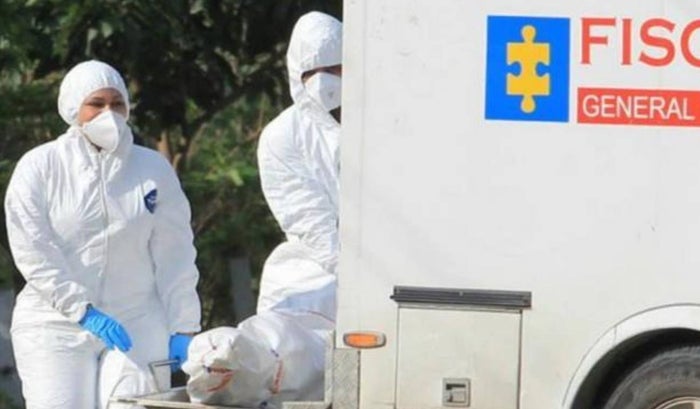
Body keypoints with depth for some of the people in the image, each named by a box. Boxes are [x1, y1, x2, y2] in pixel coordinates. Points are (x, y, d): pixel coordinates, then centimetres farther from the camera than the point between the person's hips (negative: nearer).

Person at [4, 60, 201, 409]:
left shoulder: (154, 169, 9)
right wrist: (84, 311, -14)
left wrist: (182, 328, 0)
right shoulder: (38, 168, 1)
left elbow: (174, 257, 8)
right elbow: (33, 253, -7)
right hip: (55, 324, -1)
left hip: (137, 323, 2)